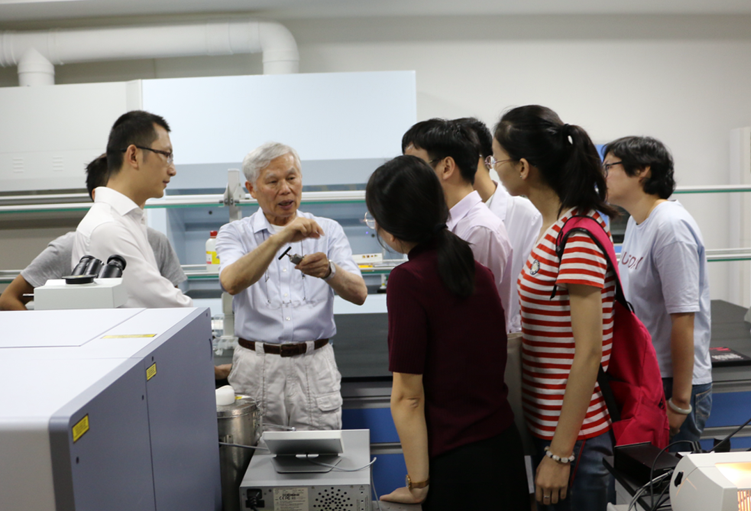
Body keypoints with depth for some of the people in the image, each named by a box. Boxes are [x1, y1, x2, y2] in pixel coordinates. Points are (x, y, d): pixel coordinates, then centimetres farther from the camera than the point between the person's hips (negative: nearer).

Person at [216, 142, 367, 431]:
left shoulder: (328, 231, 8)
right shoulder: (234, 234, 4)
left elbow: (358, 294, -4)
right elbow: (231, 283, -17)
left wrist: (329, 271, -24)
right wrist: (279, 238, -28)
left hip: (314, 365, 1)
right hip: (256, 368, -1)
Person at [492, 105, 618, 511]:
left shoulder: (579, 237, -21)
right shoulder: (555, 226, 6)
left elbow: (589, 353, -22)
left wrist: (561, 454, -19)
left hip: (573, 432, -9)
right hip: (547, 424, 9)